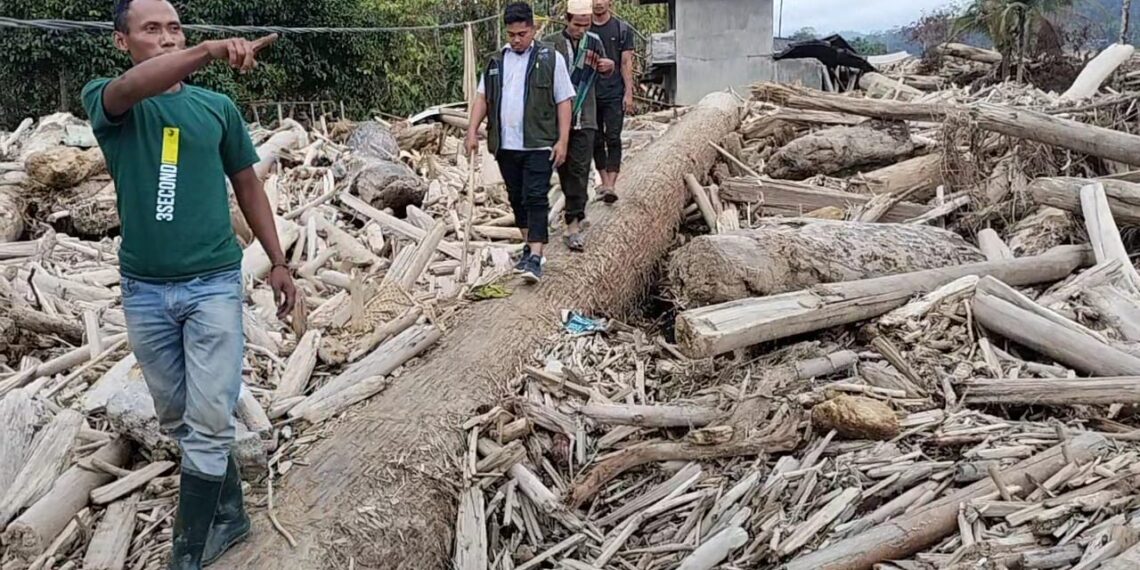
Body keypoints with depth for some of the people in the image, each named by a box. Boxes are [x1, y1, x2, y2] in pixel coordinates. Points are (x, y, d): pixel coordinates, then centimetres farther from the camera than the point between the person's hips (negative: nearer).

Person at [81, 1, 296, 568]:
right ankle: (229, 514, 32)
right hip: (144, 290, 1)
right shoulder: (104, 99, -2)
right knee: (177, 419, 13)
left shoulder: (218, 107, 3)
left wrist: (278, 261, 10)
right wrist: (212, 49, -43)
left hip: (214, 284, -1)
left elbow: (248, 186, 12)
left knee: (209, 424, -3)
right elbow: (134, 87, -27)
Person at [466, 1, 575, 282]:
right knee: (517, 198, 13)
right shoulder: (496, 61, 12)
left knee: (536, 199, -10)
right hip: (505, 145, 5)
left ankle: (535, 258, -12)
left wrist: (562, 140, -8)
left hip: (538, 145, -5)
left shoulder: (550, 59, 0)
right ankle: (528, 245, 28)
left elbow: (564, 101, -2)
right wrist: (473, 130, 1)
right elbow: (483, 97, 13)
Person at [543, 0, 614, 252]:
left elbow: (603, 74, 23)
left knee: (580, 171, -7)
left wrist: (608, 66, 0)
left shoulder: (593, 41, 7)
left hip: (584, 118, 1)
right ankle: (576, 214, 27)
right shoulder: (550, 44, -3)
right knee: (564, 169, 9)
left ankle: (573, 224, -8)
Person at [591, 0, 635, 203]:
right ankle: (604, 182, 18)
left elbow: (626, 63, 1)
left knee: (613, 139, -9)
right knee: (596, 140, 7)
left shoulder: (622, 29, 3)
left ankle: (611, 185, -12)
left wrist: (629, 93, -6)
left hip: (614, 94, -3)